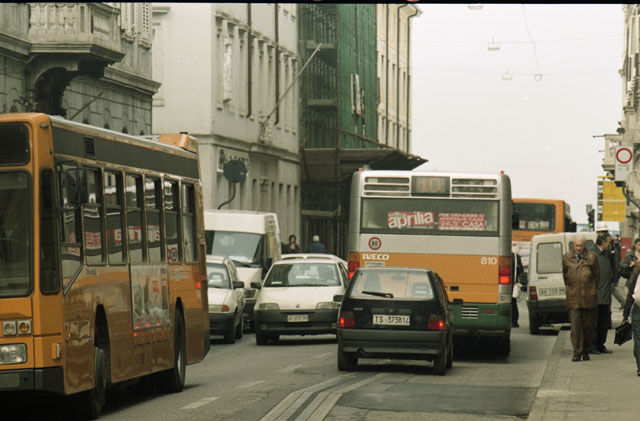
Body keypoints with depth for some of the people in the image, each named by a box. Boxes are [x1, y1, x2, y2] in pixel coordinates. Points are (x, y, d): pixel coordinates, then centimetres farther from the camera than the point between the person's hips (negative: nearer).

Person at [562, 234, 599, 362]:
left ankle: (586, 351, 19)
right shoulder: (566, 257, 6)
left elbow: (597, 275, 10)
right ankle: (577, 353, -5)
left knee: (588, 325, 6)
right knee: (575, 326, -6)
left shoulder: (591, 257, 1)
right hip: (573, 298, 0)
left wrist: (592, 291, 11)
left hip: (588, 298, 0)